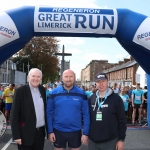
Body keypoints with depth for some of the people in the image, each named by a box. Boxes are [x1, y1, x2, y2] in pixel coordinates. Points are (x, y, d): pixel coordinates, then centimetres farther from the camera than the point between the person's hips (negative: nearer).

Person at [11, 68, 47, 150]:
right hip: (26, 133, -4)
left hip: (41, 131, 5)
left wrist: (48, 128, 9)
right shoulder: (20, 90, -10)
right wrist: (16, 135, -13)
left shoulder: (43, 90, 4)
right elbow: (14, 115, -10)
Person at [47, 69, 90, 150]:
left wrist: (85, 133, -5)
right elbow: (49, 113, -1)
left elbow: (86, 114, -3)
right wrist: (50, 131, -4)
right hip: (58, 131, 0)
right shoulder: (54, 93, -5)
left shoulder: (81, 93, -5)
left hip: (75, 131, 0)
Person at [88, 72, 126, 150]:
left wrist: (121, 139, -7)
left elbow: (122, 120, -6)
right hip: (93, 140, 3)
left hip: (110, 141, -3)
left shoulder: (116, 98, -7)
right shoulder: (91, 99, 3)